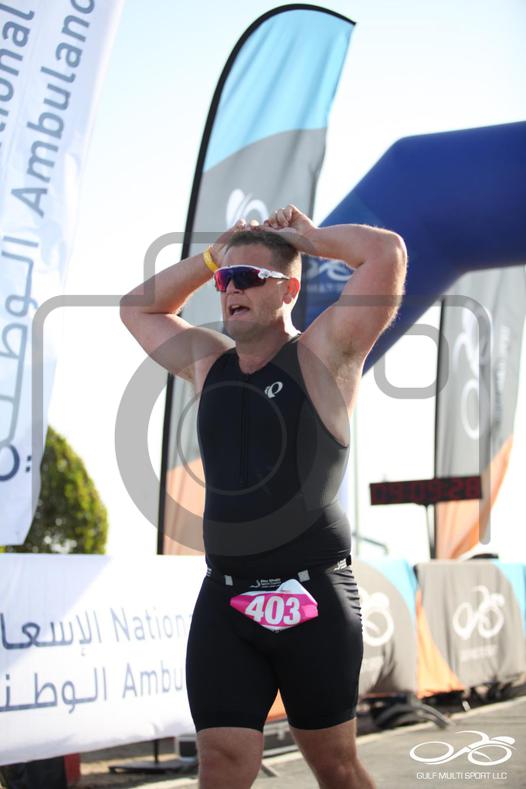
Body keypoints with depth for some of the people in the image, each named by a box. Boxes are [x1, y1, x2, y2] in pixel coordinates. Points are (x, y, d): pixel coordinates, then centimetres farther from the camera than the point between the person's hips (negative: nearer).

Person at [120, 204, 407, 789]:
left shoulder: (321, 353, -1)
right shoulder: (206, 362, 14)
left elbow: (386, 253, -12)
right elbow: (136, 307, 28)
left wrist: (308, 237, 5)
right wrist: (212, 256, 18)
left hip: (313, 597, -4)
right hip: (224, 601, 4)